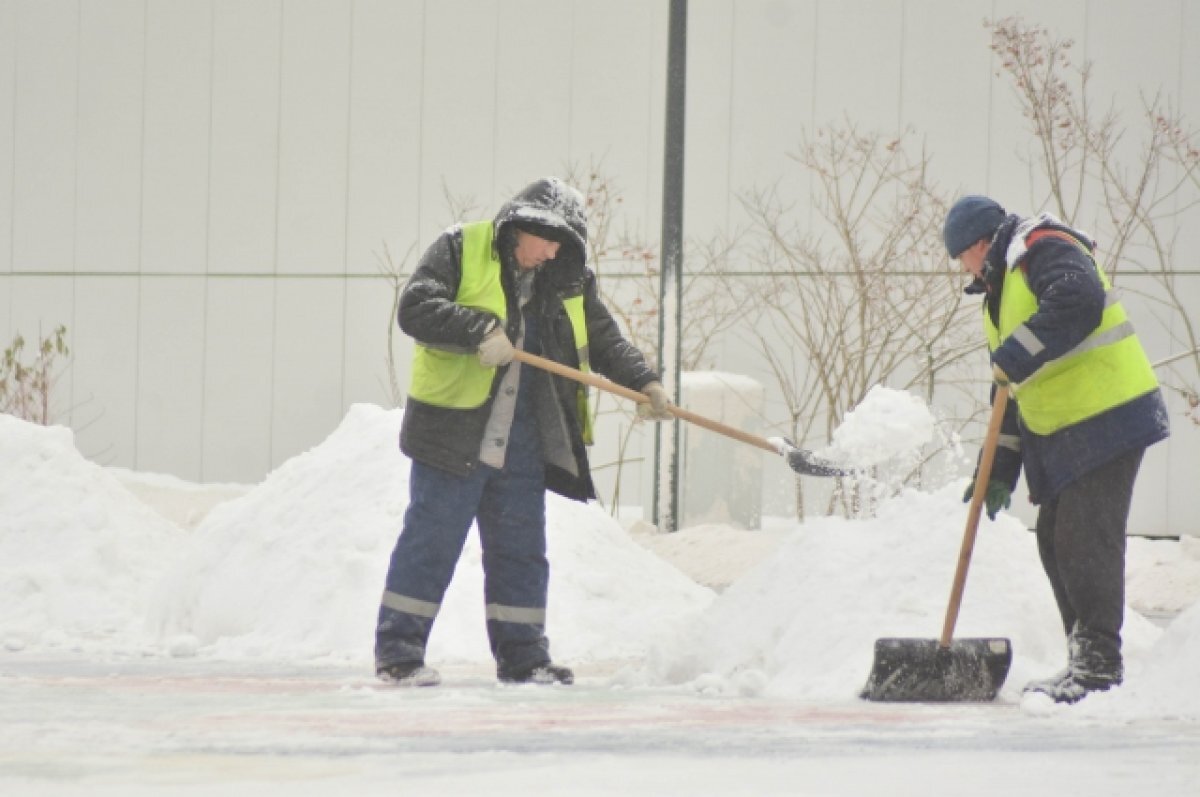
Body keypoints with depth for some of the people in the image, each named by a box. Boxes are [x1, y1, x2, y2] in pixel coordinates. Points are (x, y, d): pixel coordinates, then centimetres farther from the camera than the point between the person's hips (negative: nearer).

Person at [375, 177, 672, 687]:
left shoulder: (568, 281, 12)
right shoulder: (462, 251, -5)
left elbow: (604, 339, 13)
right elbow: (416, 308, -15)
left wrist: (642, 381, -4)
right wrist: (480, 331, -25)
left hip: (522, 448, 6)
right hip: (453, 434, -5)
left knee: (521, 550, 9)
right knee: (430, 542, -3)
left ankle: (521, 654, 18)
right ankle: (398, 649, 4)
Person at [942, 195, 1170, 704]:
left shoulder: (1043, 249, -9)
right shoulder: (998, 294, 23)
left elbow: (1078, 303, -30)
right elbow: (1010, 394, 25)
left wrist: (1014, 358, -25)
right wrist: (1001, 470, 19)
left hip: (1107, 420, -10)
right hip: (1058, 433, 10)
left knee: (1087, 540, -12)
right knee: (1056, 542, 9)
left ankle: (1099, 663, -11)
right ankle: (1085, 663, 15)